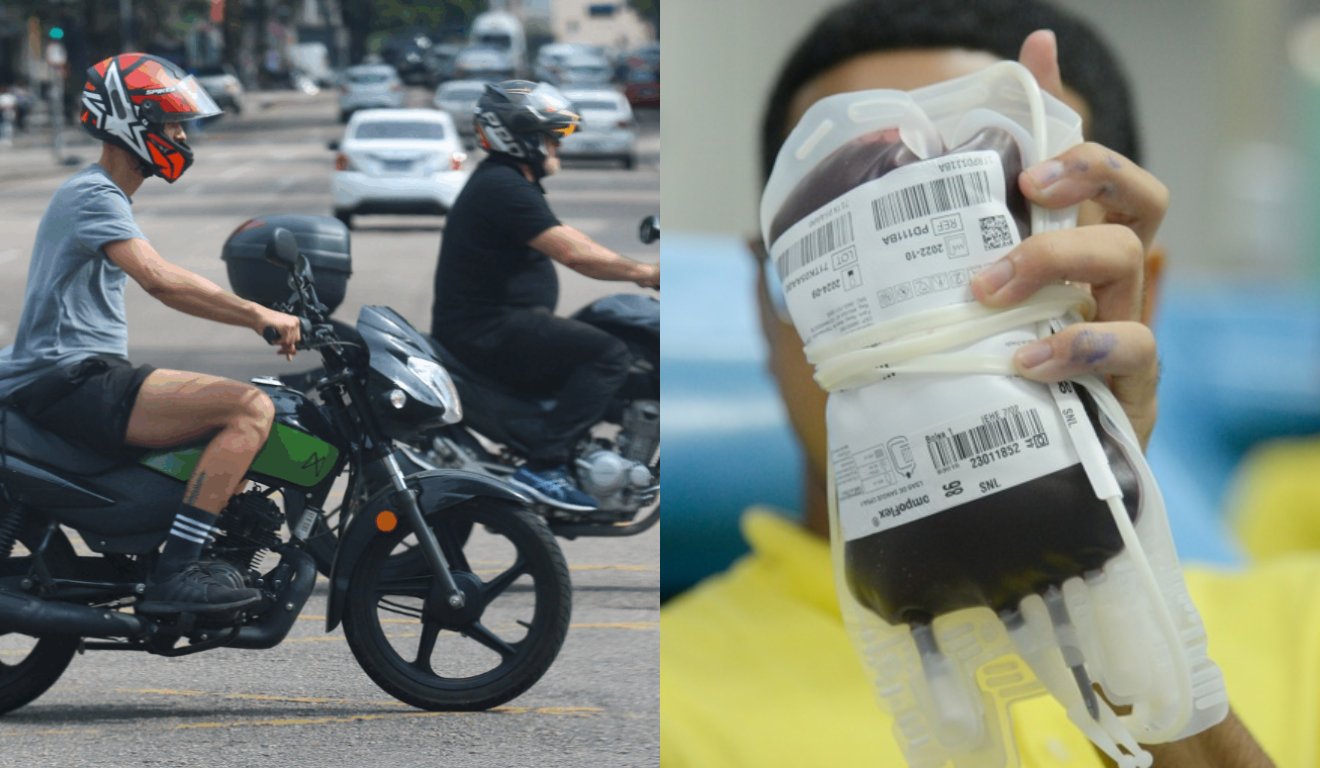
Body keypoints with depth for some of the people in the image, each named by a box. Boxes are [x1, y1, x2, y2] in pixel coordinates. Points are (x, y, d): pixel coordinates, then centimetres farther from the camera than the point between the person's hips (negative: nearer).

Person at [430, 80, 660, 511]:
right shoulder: (503, 187, -16)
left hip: (492, 324, 11)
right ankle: (544, 467, -25)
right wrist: (645, 274, -13)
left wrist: (638, 271, 13)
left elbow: (570, 243, 21)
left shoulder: (503, 181, 19)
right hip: (486, 330, -11)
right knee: (608, 355, -20)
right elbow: (572, 253, -23)